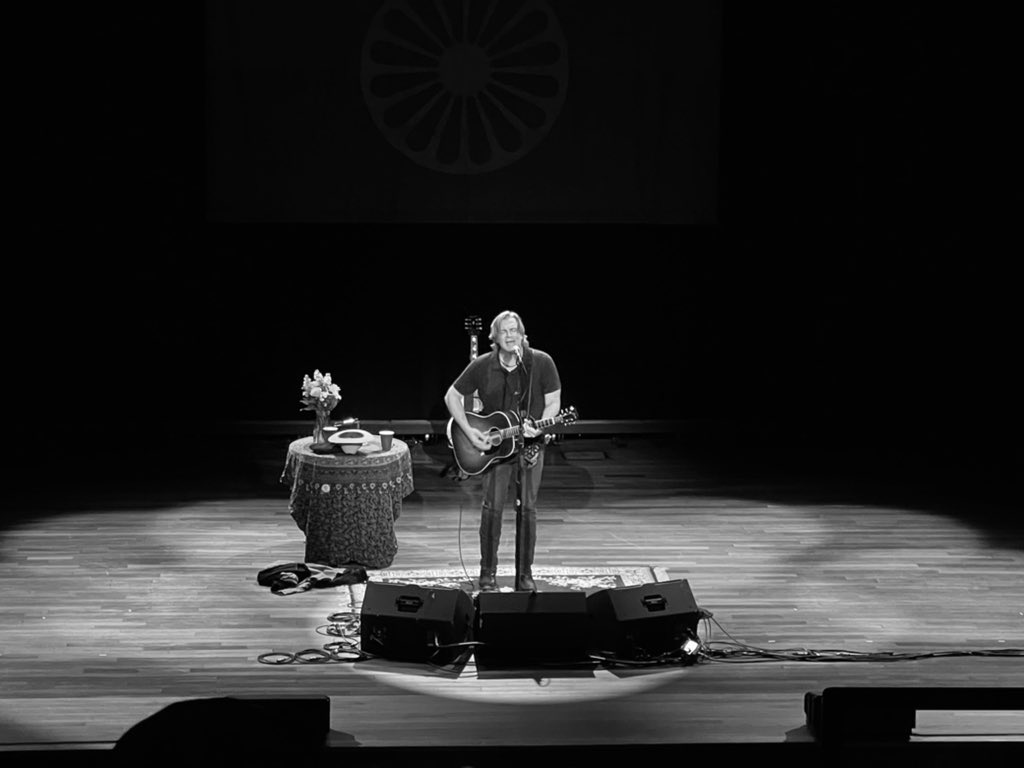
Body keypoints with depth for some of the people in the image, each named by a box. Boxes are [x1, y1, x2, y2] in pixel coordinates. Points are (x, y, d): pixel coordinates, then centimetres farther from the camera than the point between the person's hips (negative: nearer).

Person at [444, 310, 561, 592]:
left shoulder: (541, 362, -7)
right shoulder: (482, 366, -5)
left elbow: (553, 402, -3)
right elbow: (452, 396, 2)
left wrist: (539, 427, -21)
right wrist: (469, 431, -9)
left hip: (531, 445, 0)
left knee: (528, 508, 3)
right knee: (492, 507, -4)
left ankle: (525, 574, 13)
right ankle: (488, 574, 7)